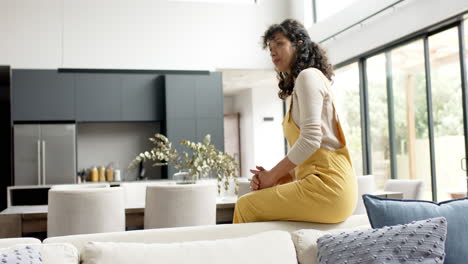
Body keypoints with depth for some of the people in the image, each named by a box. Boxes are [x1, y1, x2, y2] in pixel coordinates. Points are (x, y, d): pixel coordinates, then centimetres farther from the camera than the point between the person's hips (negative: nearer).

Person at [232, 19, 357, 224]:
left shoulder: (308, 76, -3)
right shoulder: (297, 87, 25)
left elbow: (310, 139, -16)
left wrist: (273, 175, -7)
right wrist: (273, 177, 5)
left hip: (327, 184, -9)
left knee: (245, 207, -6)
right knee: (249, 203, 10)